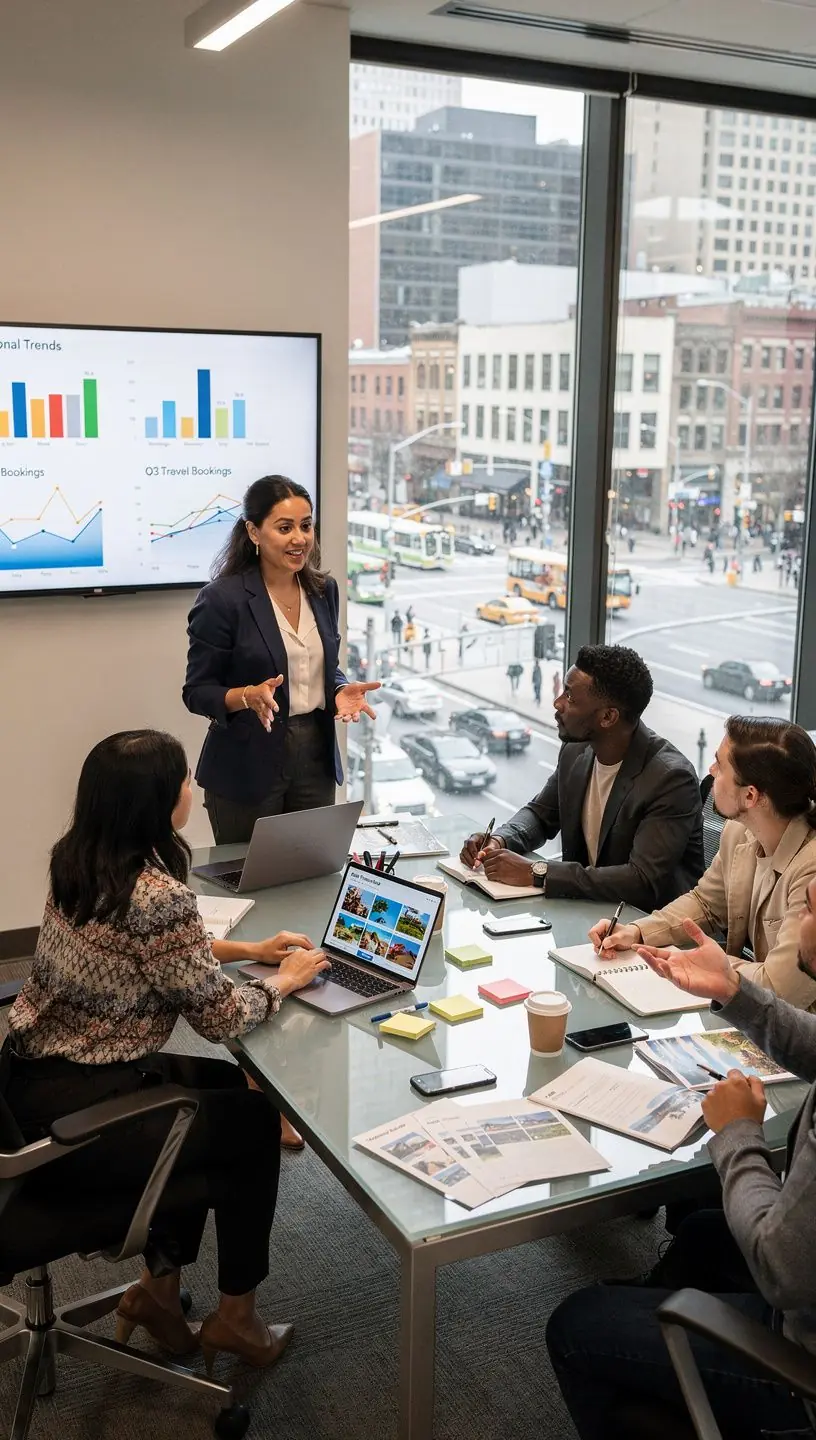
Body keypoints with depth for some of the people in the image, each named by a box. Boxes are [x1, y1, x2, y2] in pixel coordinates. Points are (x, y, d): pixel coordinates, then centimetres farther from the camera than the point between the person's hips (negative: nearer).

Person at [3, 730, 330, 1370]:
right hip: (72, 1115, -9)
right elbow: (220, 1016, -16)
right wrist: (285, 980, 2)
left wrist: (250, 949, 16)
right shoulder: (158, 895, -26)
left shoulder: (79, 862, 1)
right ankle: (234, 1316, 28)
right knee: (256, 1123, 11)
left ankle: (161, 1287, 32)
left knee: (222, 1087, 25)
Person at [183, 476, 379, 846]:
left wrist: (342, 691, -4)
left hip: (316, 758, 5)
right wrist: (249, 696, -26)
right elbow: (197, 693, -8)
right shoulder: (221, 599, -12)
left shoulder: (323, 590, 5)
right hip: (248, 768, -5)